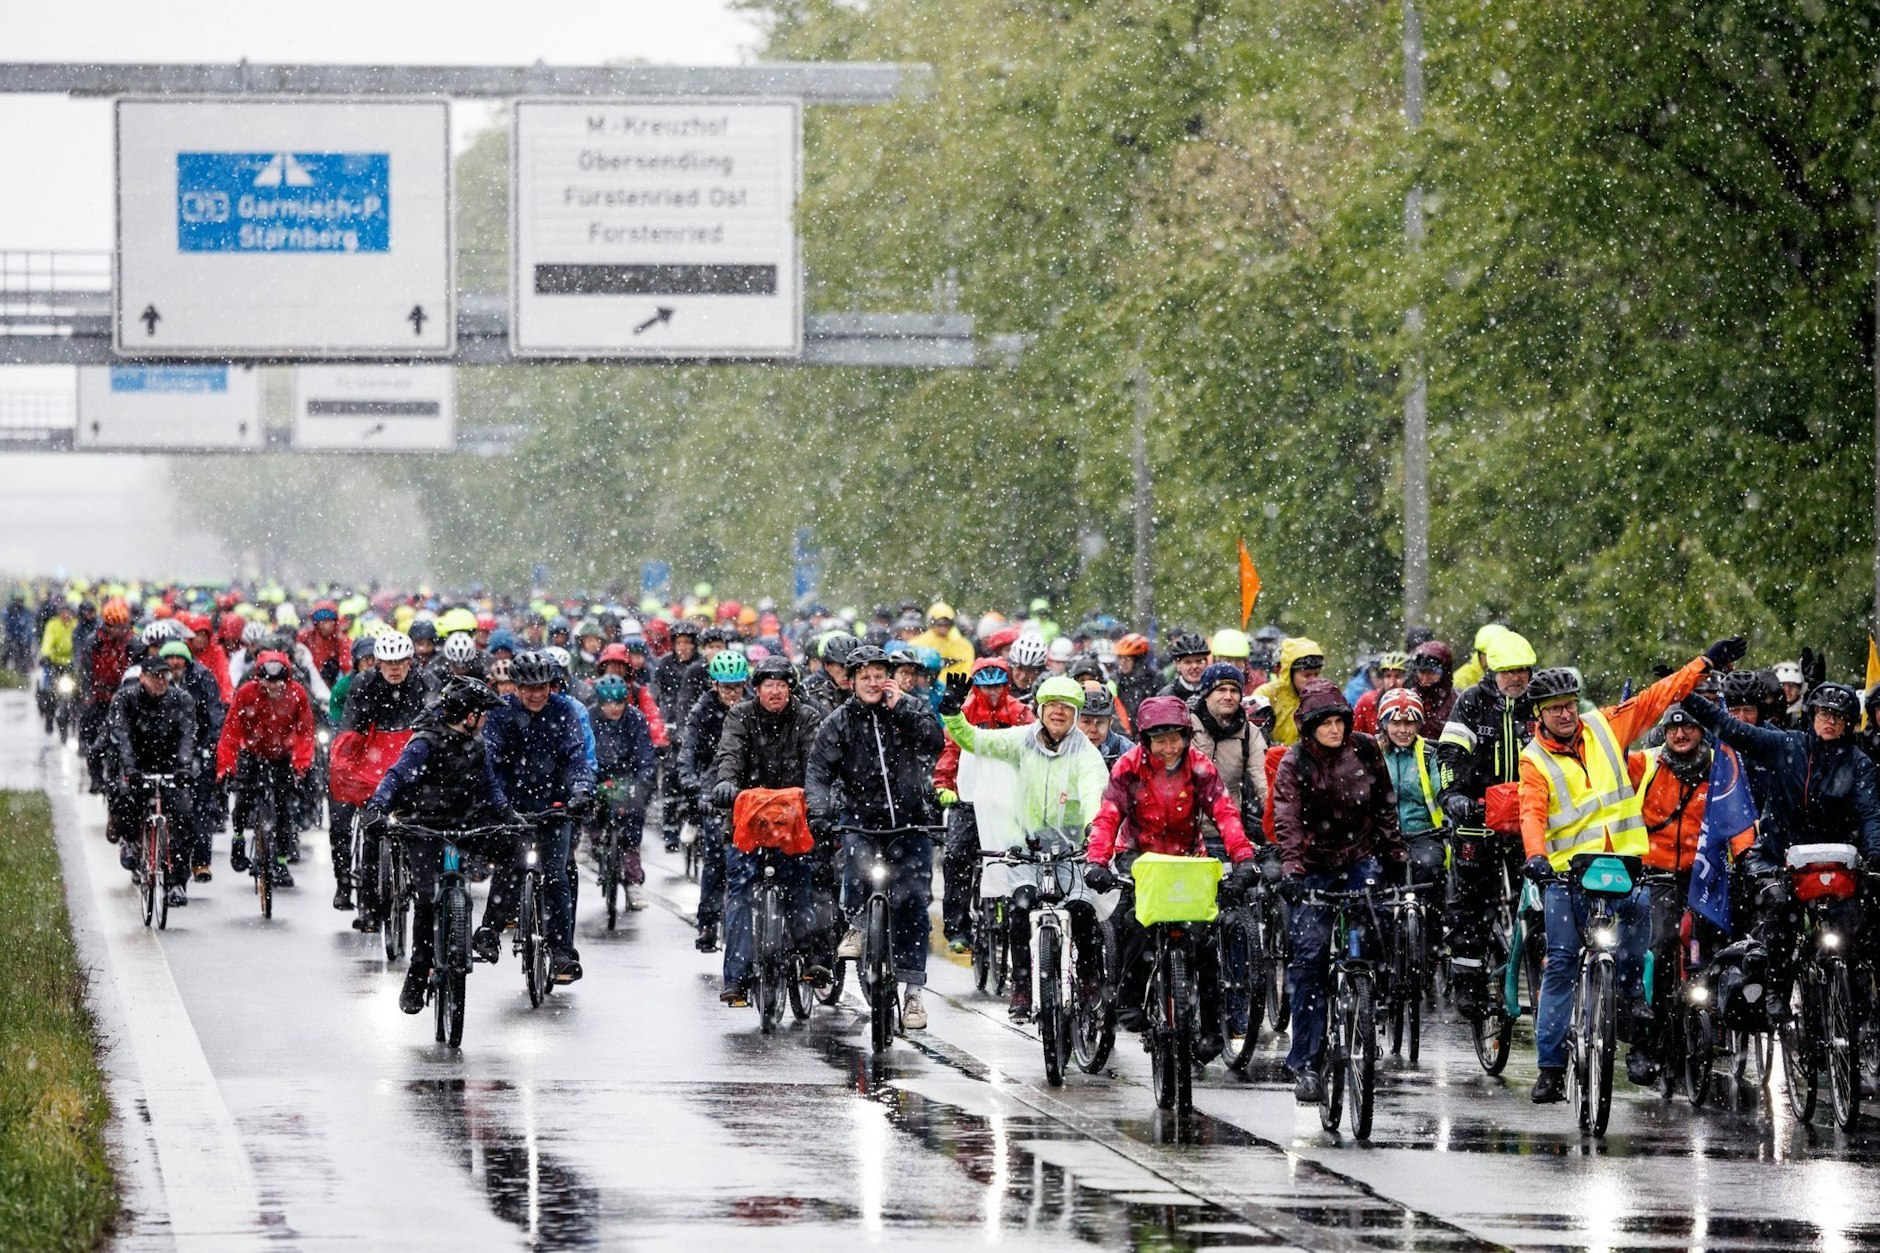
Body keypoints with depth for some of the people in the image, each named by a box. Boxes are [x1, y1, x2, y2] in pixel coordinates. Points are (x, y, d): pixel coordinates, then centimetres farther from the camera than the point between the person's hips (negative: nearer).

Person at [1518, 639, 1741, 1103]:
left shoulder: (1604, 726, 10)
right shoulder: (1535, 760, 3)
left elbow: (1656, 699, 16)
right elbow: (1532, 813, -12)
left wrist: (1706, 664, 15)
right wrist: (1536, 856, -30)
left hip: (1623, 858, 2)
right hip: (1566, 869, -1)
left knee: (1637, 903, -31)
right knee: (1561, 962, -5)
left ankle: (1631, 991, -11)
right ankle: (1551, 1066, -1)